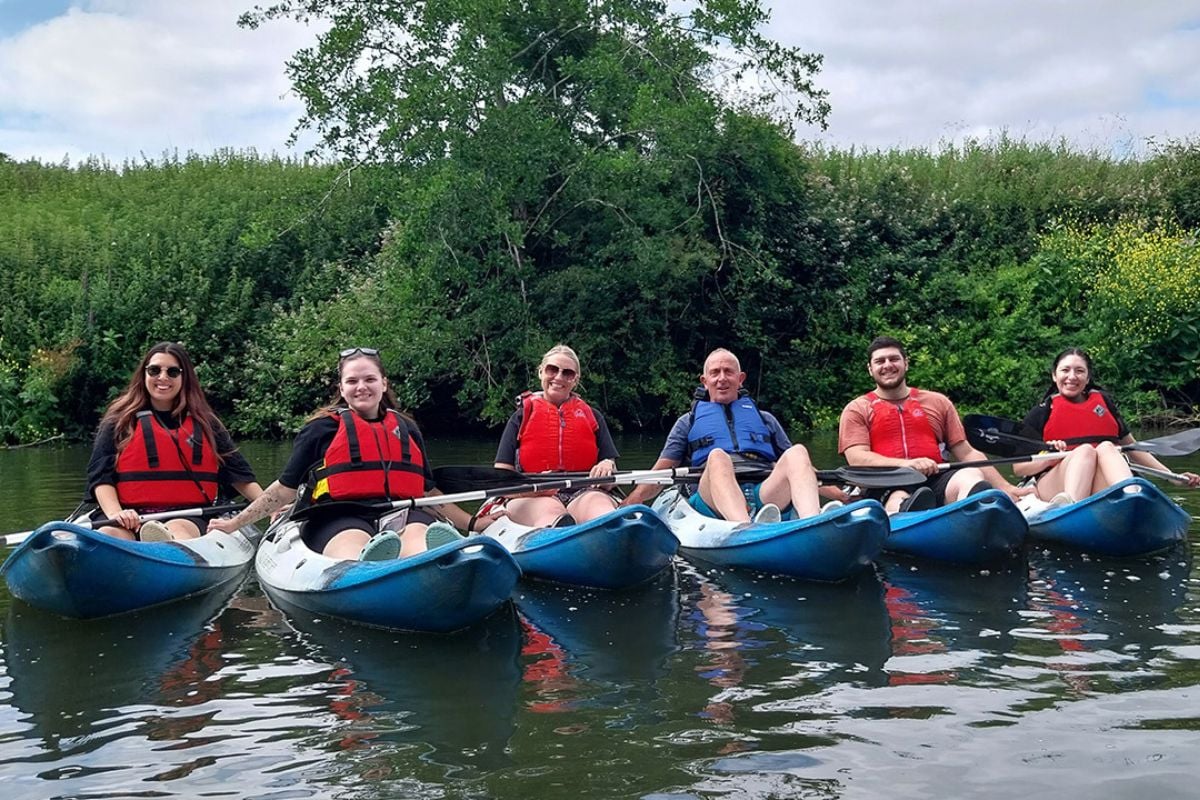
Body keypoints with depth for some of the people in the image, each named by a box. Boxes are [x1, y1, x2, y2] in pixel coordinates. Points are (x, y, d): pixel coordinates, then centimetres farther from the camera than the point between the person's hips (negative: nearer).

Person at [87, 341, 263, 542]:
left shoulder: (204, 424, 20)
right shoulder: (120, 421, 14)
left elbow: (238, 472, 19)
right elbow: (100, 475, 7)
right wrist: (115, 513, -13)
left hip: (187, 517, -2)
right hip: (131, 516, 2)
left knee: (178, 531, -39)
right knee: (110, 533, -34)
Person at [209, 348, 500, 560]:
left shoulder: (407, 429, 25)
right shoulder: (323, 428, 16)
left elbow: (429, 491, 30)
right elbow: (286, 489, 18)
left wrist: (471, 523, 25)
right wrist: (235, 523, 15)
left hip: (401, 514, 2)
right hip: (342, 518, -1)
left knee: (420, 538, -38)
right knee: (353, 548, -41)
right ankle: (370, 564, -75)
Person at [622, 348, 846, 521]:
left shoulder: (765, 419, 33)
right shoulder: (688, 422, 28)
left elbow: (797, 467, 29)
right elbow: (660, 474, 18)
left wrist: (834, 491, 11)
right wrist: (625, 507, -1)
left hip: (765, 495, 2)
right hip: (713, 500, -2)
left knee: (797, 453, -25)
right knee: (717, 456, -34)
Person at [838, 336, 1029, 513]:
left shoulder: (938, 402, 25)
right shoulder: (857, 410, 15)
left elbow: (967, 453, 21)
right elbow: (857, 458, -1)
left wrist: (1004, 487, 9)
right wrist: (906, 464, -16)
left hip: (936, 481, 2)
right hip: (886, 486, -2)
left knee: (972, 476, -32)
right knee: (898, 500, -38)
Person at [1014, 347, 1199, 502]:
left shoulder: (1104, 402, 20)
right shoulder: (1042, 412, 10)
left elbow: (1133, 448, 25)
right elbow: (1018, 467, 4)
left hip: (1101, 489, 2)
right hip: (1055, 488, -2)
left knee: (1106, 447, -26)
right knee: (1085, 450, -29)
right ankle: (1067, 507, -59)